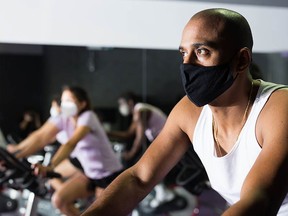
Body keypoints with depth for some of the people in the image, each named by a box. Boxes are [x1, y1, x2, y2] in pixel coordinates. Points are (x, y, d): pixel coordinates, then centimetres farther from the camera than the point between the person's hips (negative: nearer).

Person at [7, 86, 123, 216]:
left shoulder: (87, 117, -24)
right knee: (59, 200, -6)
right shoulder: (63, 119, -7)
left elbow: (71, 143, -40)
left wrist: (50, 167, -54)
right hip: (88, 172, 6)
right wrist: (12, 155, -33)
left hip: (108, 174, -6)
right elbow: (40, 137, -19)